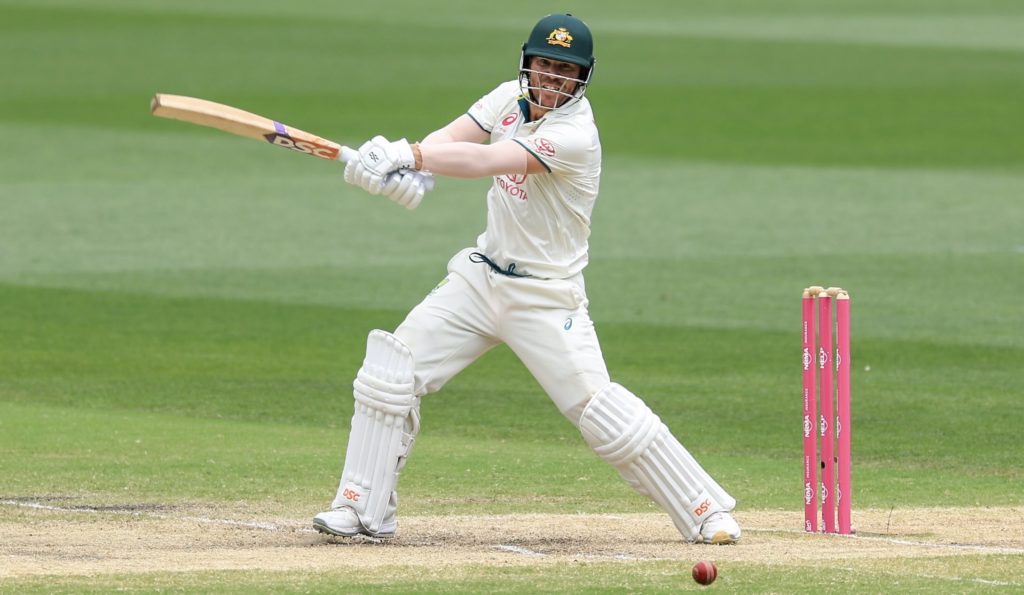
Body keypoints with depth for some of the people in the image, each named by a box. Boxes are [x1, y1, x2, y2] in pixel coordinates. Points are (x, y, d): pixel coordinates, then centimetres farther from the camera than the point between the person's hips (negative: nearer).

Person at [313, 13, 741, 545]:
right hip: (482, 277, 7)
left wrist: (410, 156, -42)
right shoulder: (513, 98, 1)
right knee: (389, 372, -3)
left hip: (546, 297, -7)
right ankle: (363, 509, 6)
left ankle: (706, 511, 0)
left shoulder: (575, 136, -22)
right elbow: (450, 140, -10)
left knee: (599, 411, -12)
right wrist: (408, 170, -32)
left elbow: (486, 161, -33)